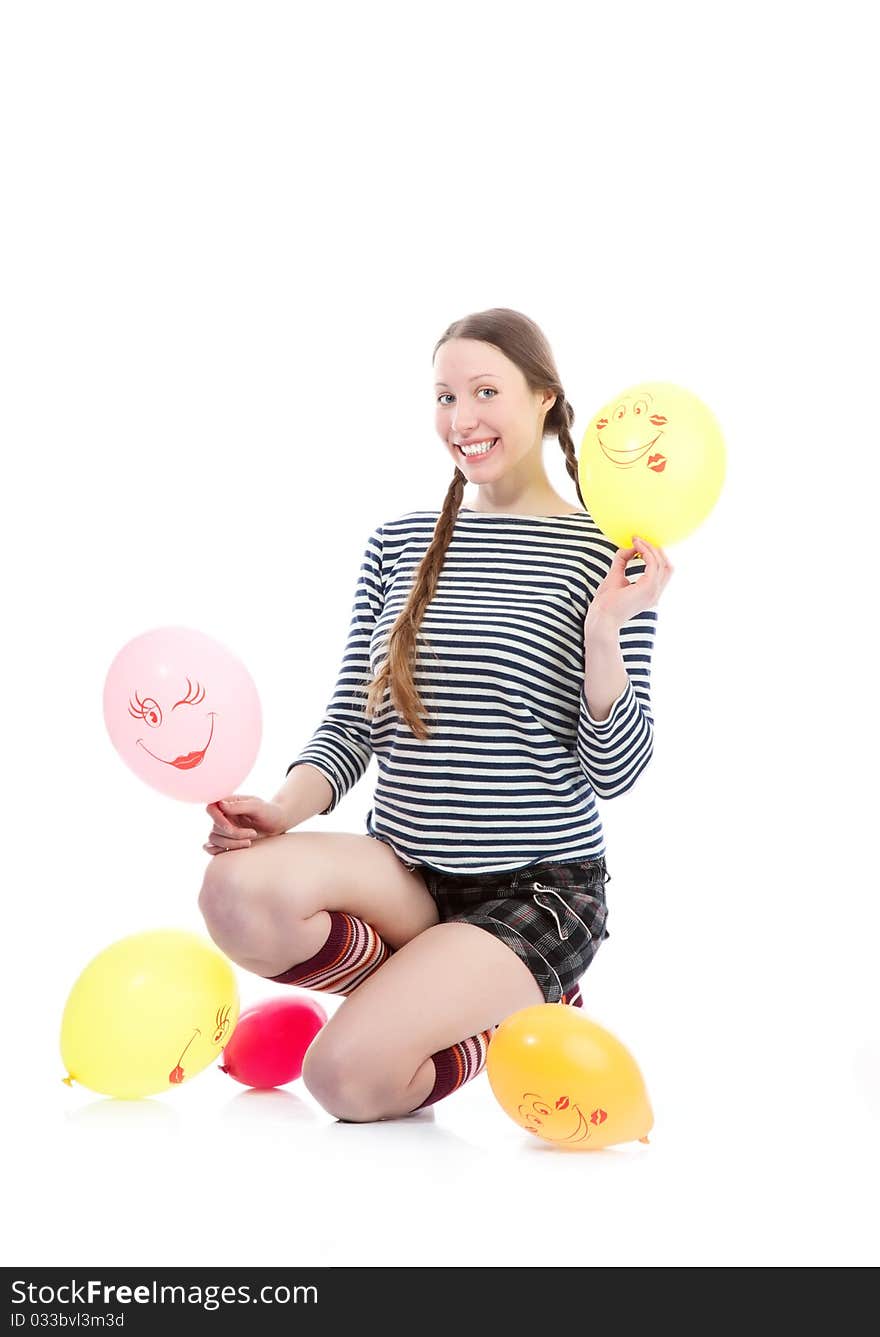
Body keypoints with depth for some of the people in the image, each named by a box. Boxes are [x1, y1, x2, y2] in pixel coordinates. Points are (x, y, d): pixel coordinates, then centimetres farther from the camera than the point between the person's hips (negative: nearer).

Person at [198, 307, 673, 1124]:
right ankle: (443, 988, 0)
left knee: (345, 1073, -23)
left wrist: (606, 632, -21)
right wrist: (284, 809, -12)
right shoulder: (399, 544, 8)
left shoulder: (605, 556, -4)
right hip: (403, 874, 4)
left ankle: (514, 1019, 10)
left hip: (538, 888, -4)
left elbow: (616, 771, -6)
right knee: (238, 891, -28)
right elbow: (350, 723, 8)